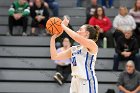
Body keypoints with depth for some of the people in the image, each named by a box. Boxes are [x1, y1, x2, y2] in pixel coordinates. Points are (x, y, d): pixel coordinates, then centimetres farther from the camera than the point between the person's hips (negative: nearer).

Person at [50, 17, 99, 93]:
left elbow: (76, 37, -21)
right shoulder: (73, 49, 18)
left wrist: (63, 26, -9)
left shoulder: (92, 45, -4)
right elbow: (54, 56, 15)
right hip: (75, 82, 8)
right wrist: (53, 38, 12)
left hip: (87, 82, -8)